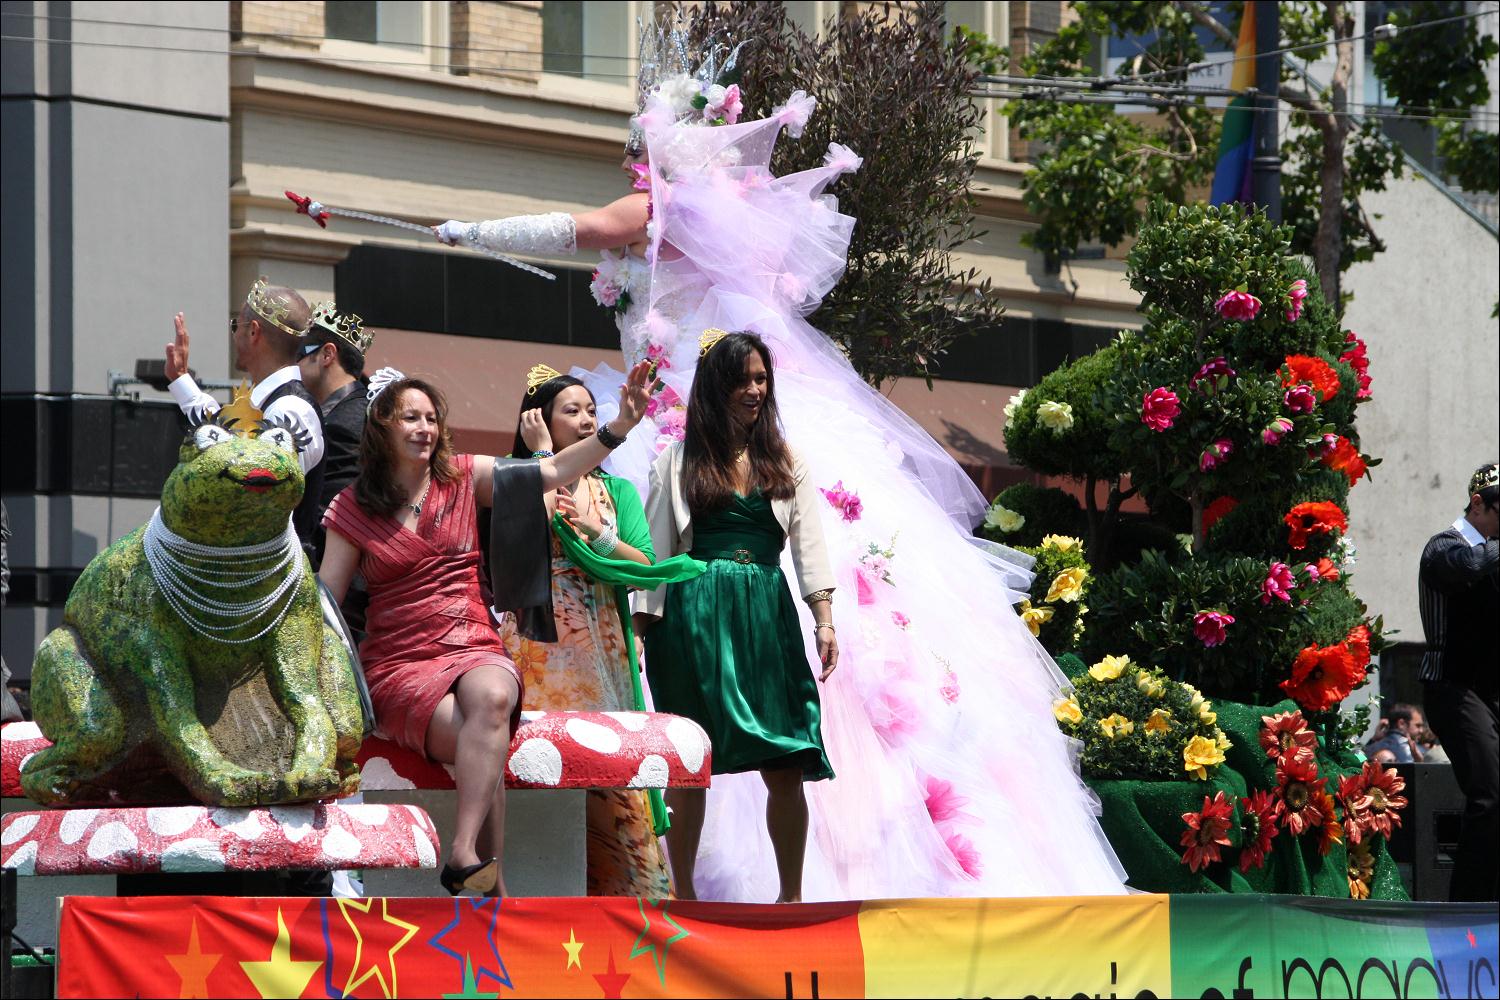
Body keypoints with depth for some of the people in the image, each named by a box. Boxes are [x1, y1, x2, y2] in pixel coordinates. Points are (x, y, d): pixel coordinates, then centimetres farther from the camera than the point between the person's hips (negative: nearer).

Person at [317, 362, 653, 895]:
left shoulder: (463, 476, 11)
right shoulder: (353, 508, 7)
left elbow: (552, 471, 3)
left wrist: (620, 426, -10)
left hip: (473, 650, 1)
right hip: (398, 665, -1)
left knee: (490, 695, -39)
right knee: (480, 742, -33)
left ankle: (464, 856, -44)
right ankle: (492, 889, -32)